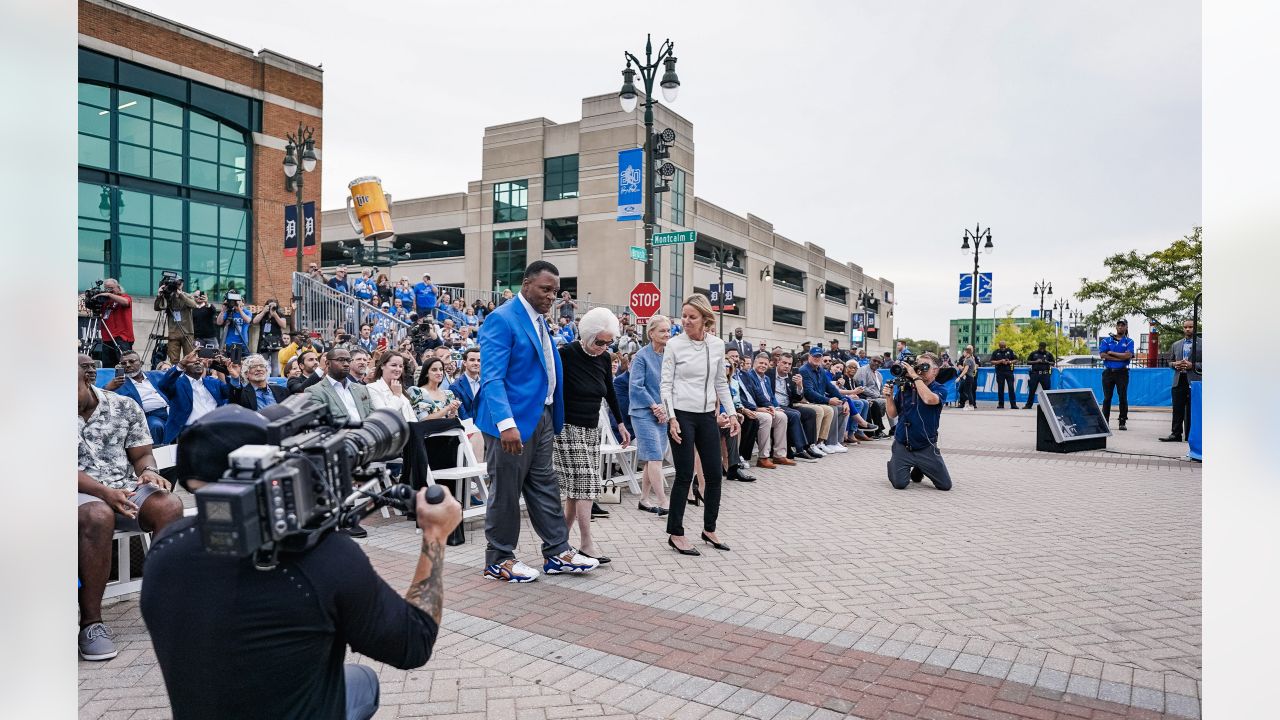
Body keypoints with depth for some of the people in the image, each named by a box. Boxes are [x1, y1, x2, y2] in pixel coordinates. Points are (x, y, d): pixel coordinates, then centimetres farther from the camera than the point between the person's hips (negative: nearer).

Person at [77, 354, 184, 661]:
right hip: (83, 494, -2)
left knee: (169, 506, -29)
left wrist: (148, 472, -12)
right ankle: (91, 621, -29)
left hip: (126, 489, 3)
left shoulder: (124, 406, 8)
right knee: (99, 516, -38)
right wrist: (105, 492, -25)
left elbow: (142, 455, 12)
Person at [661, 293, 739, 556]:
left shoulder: (717, 345, 4)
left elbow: (721, 383, 13)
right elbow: (666, 384, -7)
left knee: (714, 474, 8)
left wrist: (731, 413, 7)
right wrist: (671, 418, -15)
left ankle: (709, 529, 26)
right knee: (685, 476, -1)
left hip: (708, 416, 5)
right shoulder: (674, 344, -7)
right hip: (682, 415, -4)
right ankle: (675, 533, 13)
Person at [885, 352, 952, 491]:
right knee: (899, 484, -13)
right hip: (902, 446, 1)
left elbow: (929, 399, -29)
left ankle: (919, 469, 28)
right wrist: (889, 396, -12)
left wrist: (915, 376, -22)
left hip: (926, 447, 0)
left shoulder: (940, 389, -4)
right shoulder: (904, 387, 2)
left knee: (945, 485, -1)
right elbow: (893, 414, 5)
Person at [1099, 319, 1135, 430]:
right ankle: (1105, 422, 8)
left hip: (1122, 372, -1)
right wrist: (1120, 358, -9)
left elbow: (1128, 355, -10)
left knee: (1123, 398, -1)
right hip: (1108, 372, 1)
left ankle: (1122, 422, 4)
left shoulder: (1129, 341, 7)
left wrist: (1111, 353, -6)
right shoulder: (1106, 340, 10)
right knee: (1107, 398, 3)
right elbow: (1102, 355, -5)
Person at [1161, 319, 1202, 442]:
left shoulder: (1202, 344, 1)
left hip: (1194, 381, -4)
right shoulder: (1176, 345, 17)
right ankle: (1176, 434, 7)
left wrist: (1192, 365, -15)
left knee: (1192, 411, 0)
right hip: (1178, 381, 4)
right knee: (1177, 410, 4)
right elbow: (1170, 361, 21)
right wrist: (1175, 364, 0)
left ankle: (1190, 436, 6)